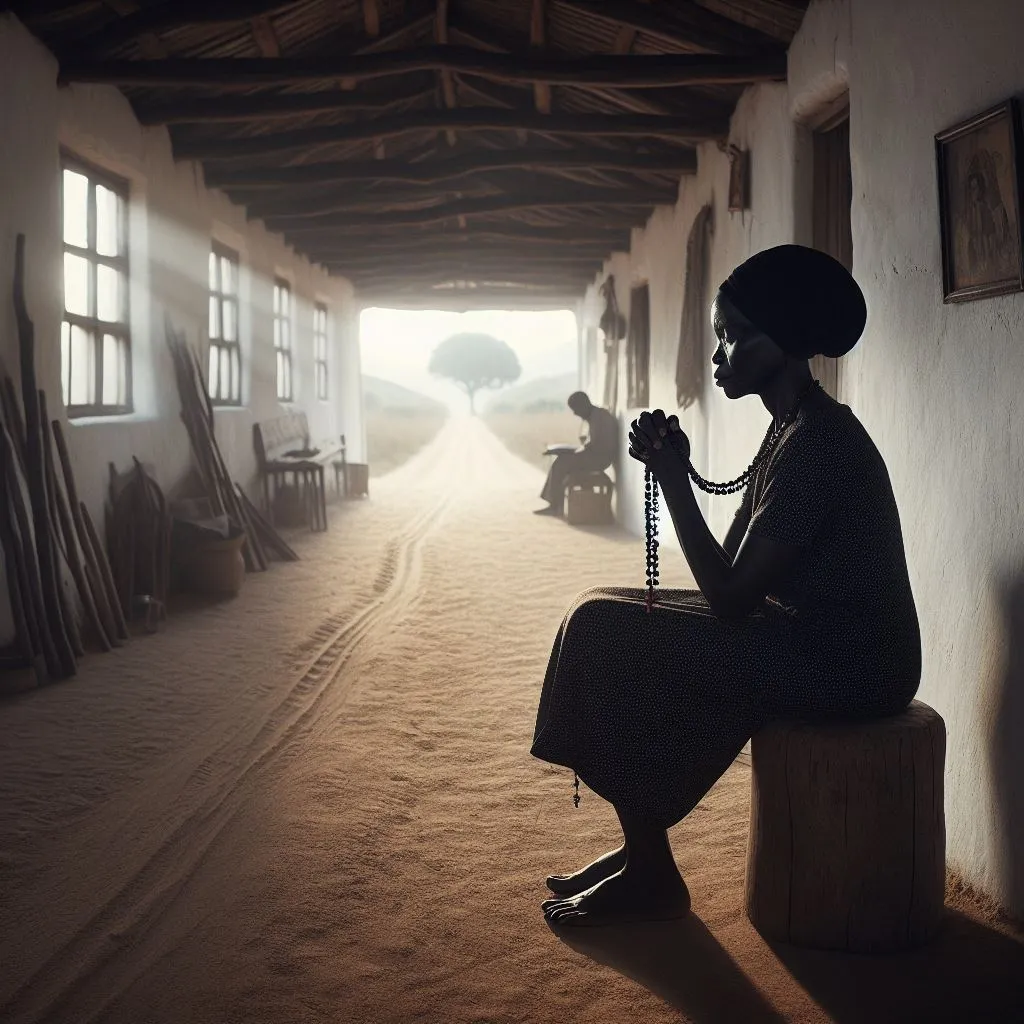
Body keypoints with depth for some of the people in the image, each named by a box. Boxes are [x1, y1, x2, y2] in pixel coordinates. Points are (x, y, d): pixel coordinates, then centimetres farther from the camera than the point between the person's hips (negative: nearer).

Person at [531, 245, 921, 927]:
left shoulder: (818, 442, -22)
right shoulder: (791, 429, 10)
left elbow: (730, 599, -23)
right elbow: (737, 579, 11)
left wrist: (674, 480, -18)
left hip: (846, 665, -10)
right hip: (807, 635, 10)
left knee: (608, 637, -13)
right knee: (605, 614, 9)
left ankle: (652, 877, 1)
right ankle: (641, 849, 15)